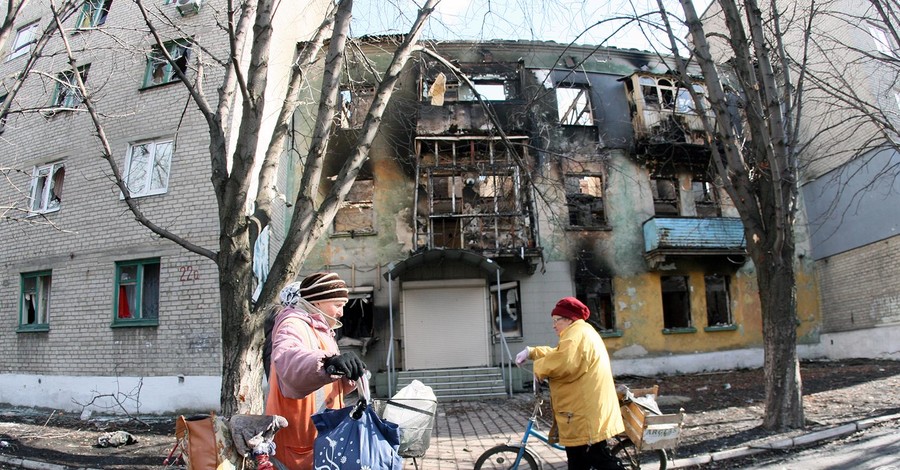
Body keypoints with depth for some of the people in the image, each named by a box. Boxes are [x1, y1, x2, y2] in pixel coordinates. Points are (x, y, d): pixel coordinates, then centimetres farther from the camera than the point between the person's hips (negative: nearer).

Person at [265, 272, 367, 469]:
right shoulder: (294, 325, -15)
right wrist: (326, 362, -57)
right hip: (300, 438, -10)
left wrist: (349, 375, -4)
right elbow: (287, 360, -39)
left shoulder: (319, 330, 16)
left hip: (320, 432, 10)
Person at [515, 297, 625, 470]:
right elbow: (557, 354, 27)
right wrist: (531, 352, 16)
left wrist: (539, 367, -13)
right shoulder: (581, 332, 22)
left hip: (586, 413, -12)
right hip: (586, 410, 12)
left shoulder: (577, 333, -15)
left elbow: (562, 362, -30)